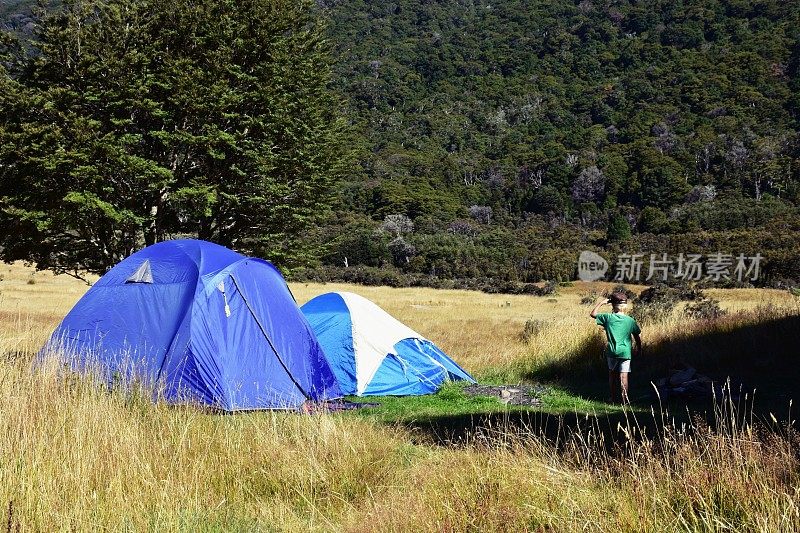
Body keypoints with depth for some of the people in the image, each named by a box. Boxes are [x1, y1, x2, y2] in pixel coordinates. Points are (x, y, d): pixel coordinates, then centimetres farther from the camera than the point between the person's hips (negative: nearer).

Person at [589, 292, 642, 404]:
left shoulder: (608, 318, -5)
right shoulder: (630, 321, -3)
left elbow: (593, 314, 6)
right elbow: (637, 337, 5)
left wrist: (600, 303, 12)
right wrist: (639, 349, 18)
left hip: (612, 352, 1)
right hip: (625, 352, -1)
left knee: (612, 374, 16)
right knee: (623, 375, -1)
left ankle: (614, 397, 23)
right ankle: (624, 398, -2)